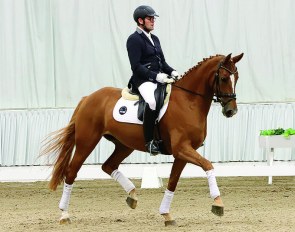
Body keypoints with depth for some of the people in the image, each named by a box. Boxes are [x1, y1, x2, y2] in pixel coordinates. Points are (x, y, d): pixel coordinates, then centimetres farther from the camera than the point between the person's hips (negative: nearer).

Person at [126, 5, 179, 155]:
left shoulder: (154, 39, 19)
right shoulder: (134, 40, -7)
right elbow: (136, 67, -15)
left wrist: (172, 72, 2)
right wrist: (156, 76, -22)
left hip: (159, 78, 9)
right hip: (143, 80, -9)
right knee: (152, 101, -37)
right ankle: (149, 141, -32)